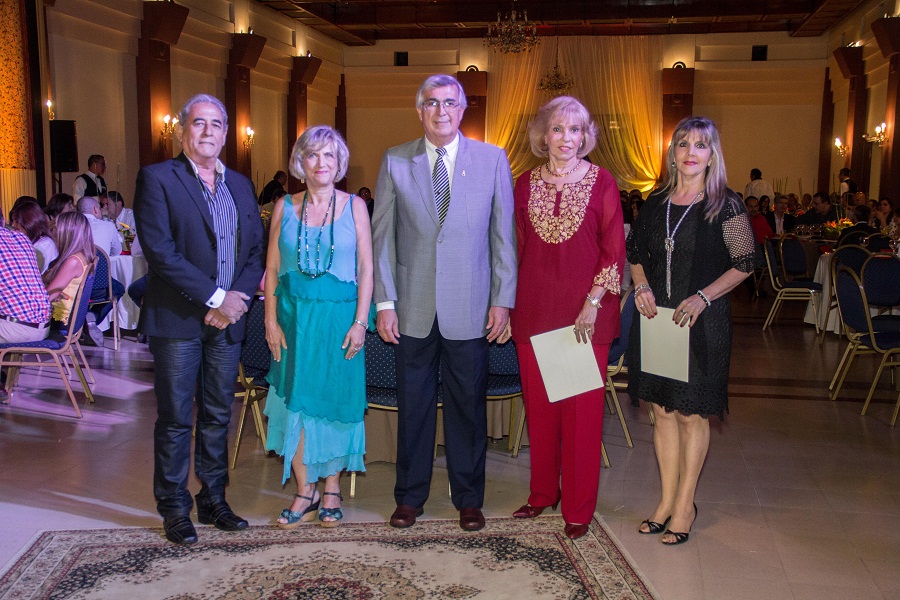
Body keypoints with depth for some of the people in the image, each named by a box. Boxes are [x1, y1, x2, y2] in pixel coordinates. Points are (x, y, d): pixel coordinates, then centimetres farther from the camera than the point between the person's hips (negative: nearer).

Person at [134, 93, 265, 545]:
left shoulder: (240, 185, 13)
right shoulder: (157, 178, -3)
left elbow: (256, 252, 10)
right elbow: (160, 252, -13)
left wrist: (236, 299, -6)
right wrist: (216, 298, -15)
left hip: (228, 320, 5)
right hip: (177, 321, -5)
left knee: (218, 416, 12)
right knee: (176, 419, 3)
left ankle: (214, 500, 24)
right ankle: (175, 511, 16)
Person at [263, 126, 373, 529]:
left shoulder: (354, 206, 2)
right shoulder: (285, 207, 6)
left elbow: (366, 269, -1)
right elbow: (272, 270, 6)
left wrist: (360, 322, -8)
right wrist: (271, 321, -1)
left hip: (340, 316, -1)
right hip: (295, 315, 2)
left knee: (335, 400, 4)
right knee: (296, 400, 3)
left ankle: (332, 489, 19)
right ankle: (305, 492, 15)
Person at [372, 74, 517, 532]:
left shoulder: (492, 159, 3)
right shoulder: (395, 161, 4)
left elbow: (504, 234, 3)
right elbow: (382, 236, 4)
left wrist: (502, 300, -2)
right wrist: (384, 302, -2)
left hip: (469, 308, 0)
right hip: (413, 308, 1)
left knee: (468, 405, 9)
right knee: (413, 404, 10)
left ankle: (468, 499, 25)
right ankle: (409, 496, 26)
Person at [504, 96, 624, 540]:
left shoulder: (601, 182, -1)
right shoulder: (525, 184, 7)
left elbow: (614, 251, -2)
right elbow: (517, 249, 10)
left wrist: (593, 303, -11)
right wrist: (509, 305, 6)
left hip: (585, 312, -3)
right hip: (534, 310, 3)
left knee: (582, 409, 1)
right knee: (538, 406, 11)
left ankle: (578, 507, 14)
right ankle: (542, 492, 28)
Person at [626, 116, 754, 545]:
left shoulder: (726, 206, -5)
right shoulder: (655, 202, 8)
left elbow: (744, 264, -4)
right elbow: (635, 253, 17)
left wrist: (704, 296, -16)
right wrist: (642, 287, -2)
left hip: (702, 322, -4)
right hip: (655, 317, 5)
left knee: (690, 414, 2)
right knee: (662, 410, 11)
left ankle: (684, 506, 16)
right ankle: (667, 499, 24)